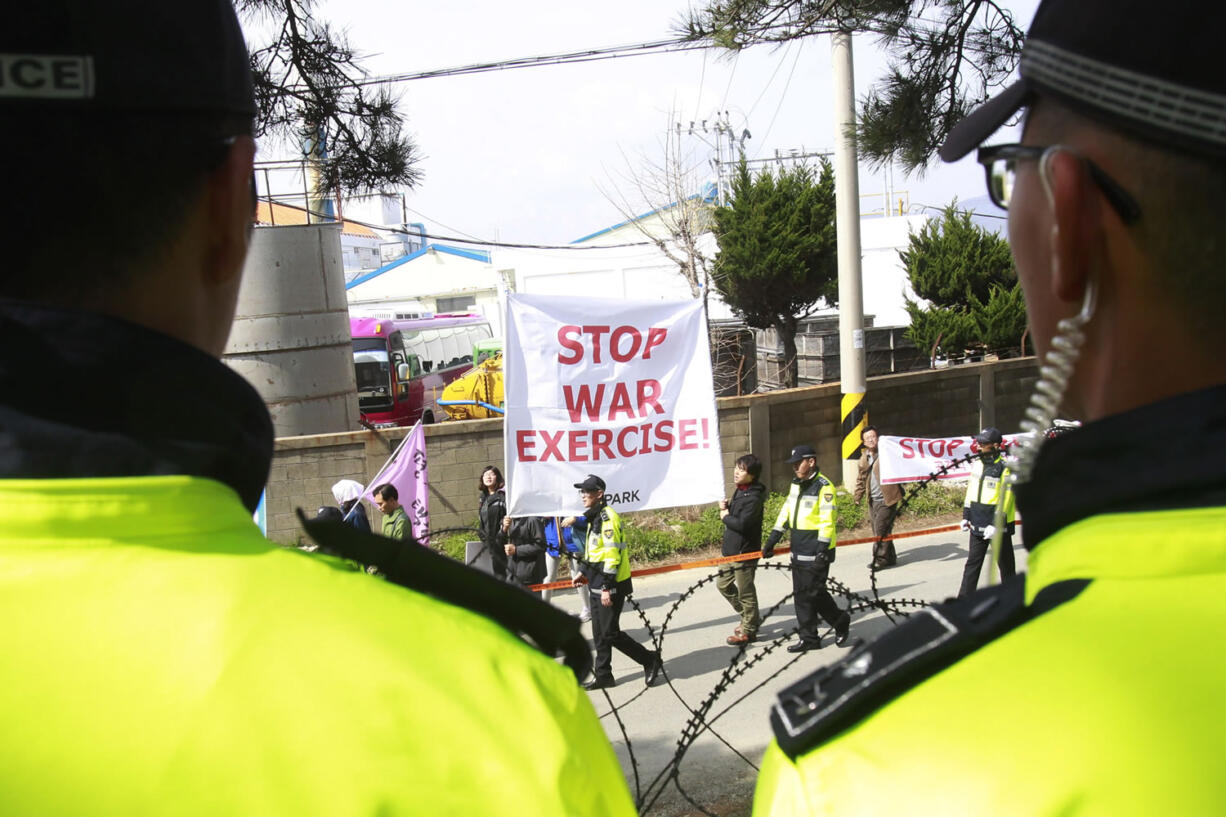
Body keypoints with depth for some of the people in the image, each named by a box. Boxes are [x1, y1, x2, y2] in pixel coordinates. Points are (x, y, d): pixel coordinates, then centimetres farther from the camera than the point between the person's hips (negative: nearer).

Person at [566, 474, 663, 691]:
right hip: (599, 584, 10)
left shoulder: (607, 517, -17)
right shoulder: (594, 517, 15)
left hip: (612, 585, -10)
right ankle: (603, 675, 20)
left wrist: (606, 587, -23)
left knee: (610, 632, -6)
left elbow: (613, 554, -22)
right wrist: (586, 575, 18)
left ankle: (651, 660, 7)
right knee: (599, 632, 12)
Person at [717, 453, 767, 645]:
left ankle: (749, 630, 17)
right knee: (723, 584, 19)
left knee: (745, 592, 2)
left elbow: (742, 523, -28)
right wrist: (725, 508, -2)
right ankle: (750, 618, 34)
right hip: (731, 549, 10)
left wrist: (725, 517, -12)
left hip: (745, 552, -10)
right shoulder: (739, 491, 9)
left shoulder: (754, 497, -20)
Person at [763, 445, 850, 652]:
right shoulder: (796, 485, 13)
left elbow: (827, 521, -18)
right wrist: (773, 539, 13)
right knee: (801, 594, 9)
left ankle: (841, 622, 18)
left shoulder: (824, 487, -14)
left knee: (813, 592, -5)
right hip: (799, 551, 9)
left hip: (816, 551, -8)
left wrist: (822, 550, -23)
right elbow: (786, 513, 17)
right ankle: (808, 637, 16)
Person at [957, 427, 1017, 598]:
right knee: (972, 564, 8)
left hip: (998, 526, -6)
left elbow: (1006, 499, -16)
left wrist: (996, 524, -19)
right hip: (977, 525, 6)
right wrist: (966, 516, 12)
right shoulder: (976, 463, 6)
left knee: (1006, 564, 10)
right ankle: (964, 599, 12)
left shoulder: (1005, 468, -14)